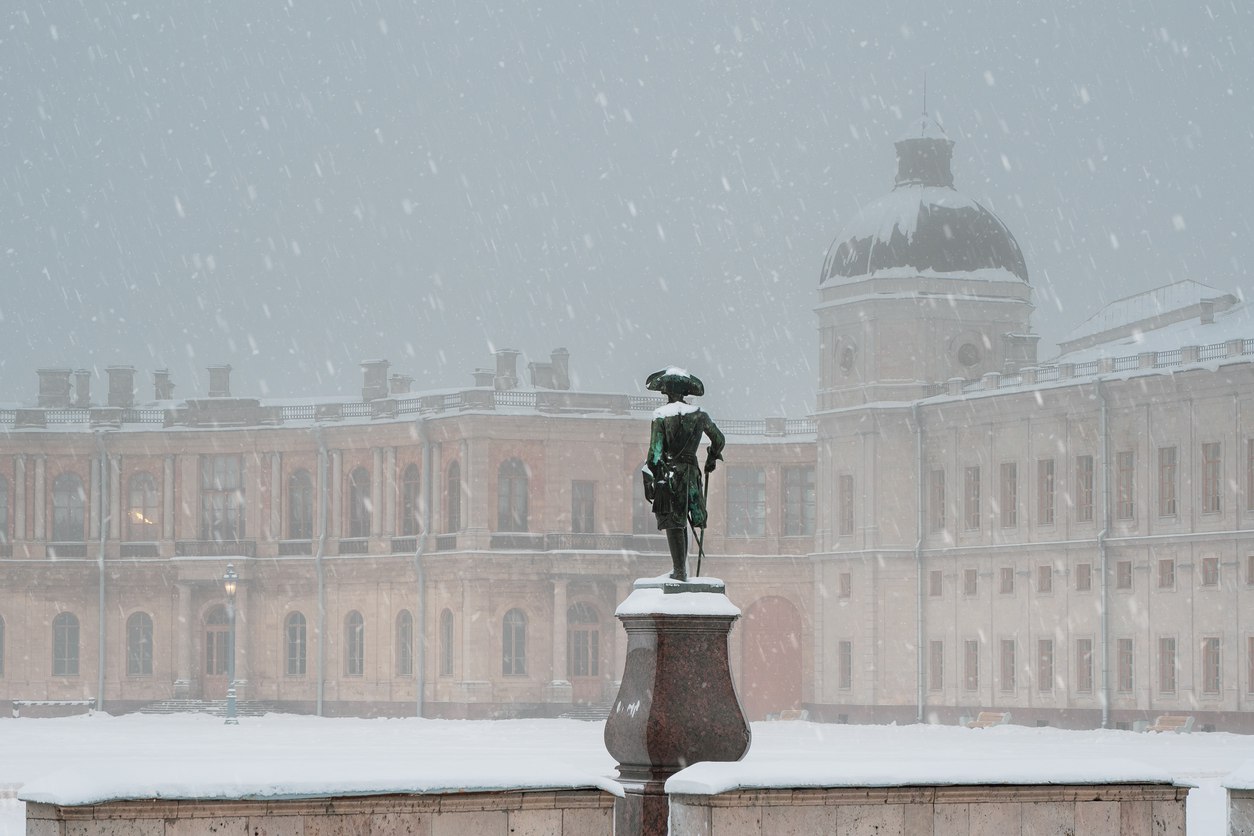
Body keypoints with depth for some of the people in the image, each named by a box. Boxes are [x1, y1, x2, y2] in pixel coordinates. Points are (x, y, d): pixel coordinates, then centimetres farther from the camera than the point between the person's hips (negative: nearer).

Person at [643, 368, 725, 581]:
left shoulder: (661, 415, -7)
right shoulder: (698, 414, 5)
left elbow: (655, 451, -12)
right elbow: (719, 439, 17)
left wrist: (651, 478, -11)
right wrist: (712, 459, 35)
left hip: (669, 470, -4)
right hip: (691, 470, 4)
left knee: (673, 523, -3)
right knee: (681, 520, 16)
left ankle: (679, 570, -7)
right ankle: (681, 567, 18)